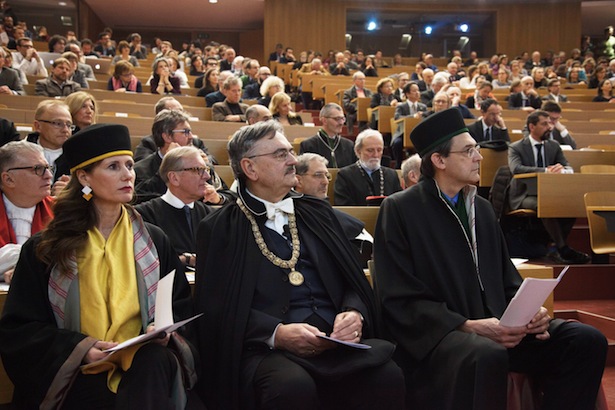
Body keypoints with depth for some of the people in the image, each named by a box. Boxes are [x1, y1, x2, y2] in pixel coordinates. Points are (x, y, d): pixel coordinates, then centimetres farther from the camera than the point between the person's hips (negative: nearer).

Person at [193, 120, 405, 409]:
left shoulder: (317, 213, 20)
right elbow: (215, 307, -1)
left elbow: (354, 280, 17)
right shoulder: (219, 228, 8)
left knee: (392, 372, -27)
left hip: (340, 342, 4)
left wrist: (354, 313, -5)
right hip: (267, 350, -3)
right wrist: (276, 333, -16)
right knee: (294, 386, -37)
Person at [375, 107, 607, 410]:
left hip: (496, 327, 7)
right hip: (434, 333, -6)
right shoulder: (400, 209, -5)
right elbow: (400, 299, -11)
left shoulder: (482, 208, 15)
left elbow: (506, 278, 18)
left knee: (586, 341, -12)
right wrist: (467, 326, -20)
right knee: (488, 356, -38)